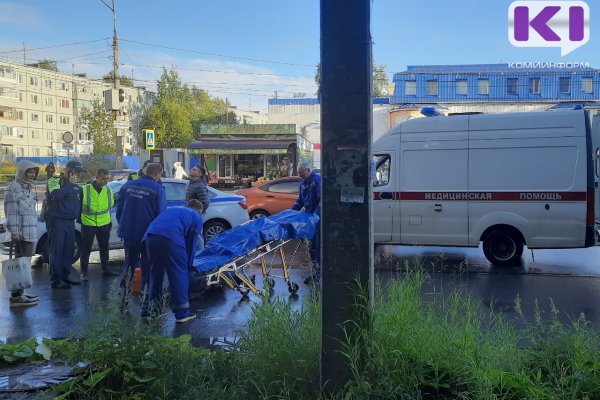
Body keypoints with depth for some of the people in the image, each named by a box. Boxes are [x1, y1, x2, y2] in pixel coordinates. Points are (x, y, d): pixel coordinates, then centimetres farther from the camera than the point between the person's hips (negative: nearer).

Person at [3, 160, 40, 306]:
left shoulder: (29, 187, 18)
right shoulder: (13, 187, -8)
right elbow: (11, 211, -14)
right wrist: (14, 231, -19)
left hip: (30, 231, 9)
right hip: (21, 232, -9)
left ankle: (19, 292, 18)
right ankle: (17, 295, -7)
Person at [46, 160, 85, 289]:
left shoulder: (76, 186, 15)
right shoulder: (54, 181, -7)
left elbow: (79, 203, 25)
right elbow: (56, 195, -26)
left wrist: (79, 217, 14)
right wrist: (70, 184, -21)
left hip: (70, 222, 7)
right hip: (57, 221, -7)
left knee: (68, 250, 9)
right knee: (56, 251, -6)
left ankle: (65, 277, 18)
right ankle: (56, 280, -4)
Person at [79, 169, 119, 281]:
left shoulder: (108, 191, 1)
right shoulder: (85, 189, -14)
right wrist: (79, 217, -1)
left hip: (104, 224, 5)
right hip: (88, 224, -4)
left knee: (104, 248, 16)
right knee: (86, 249, 1)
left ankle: (106, 269, 29)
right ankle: (84, 272, 10)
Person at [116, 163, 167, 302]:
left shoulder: (127, 186, 4)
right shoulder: (158, 189, -12)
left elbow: (119, 209, 10)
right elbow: (161, 215, -13)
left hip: (128, 233, 5)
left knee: (129, 264, 21)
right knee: (147, 267, 10)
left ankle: (124, 295, 18)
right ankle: (145, 296, 14)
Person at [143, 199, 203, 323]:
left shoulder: (173, 210, 37)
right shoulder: (196, 218, 21)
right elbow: (191, 245, 20)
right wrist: (188, 265, 32)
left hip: (150, 235, 6)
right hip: (170, 238, -6)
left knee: (155, 273, 21)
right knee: (179, 275, 6)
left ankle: (151, 308, 33)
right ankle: (182, 313, 9)